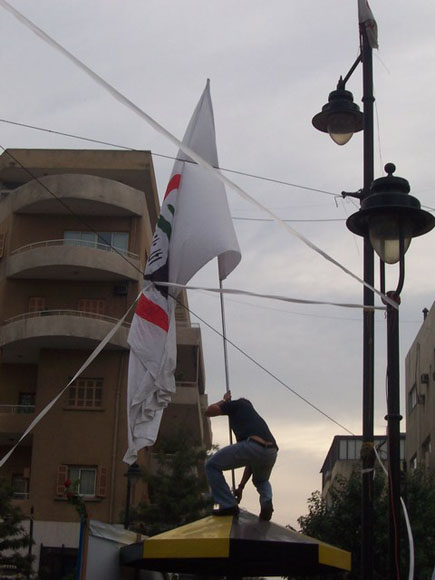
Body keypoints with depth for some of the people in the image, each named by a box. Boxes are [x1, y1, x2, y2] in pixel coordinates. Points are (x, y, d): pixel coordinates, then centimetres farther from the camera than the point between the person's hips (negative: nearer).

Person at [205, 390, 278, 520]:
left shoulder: (239, 404, 24)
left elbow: (208, 411, 20)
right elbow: (252, 463, 41)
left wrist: (224, 400, 40)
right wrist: (241, 487, 46)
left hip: (252, 446, -6)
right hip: (271, 453, 6)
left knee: (212, 465, 14)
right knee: (261, 481, 38)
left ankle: (228, 505, 7)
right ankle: (266, 502, 4)